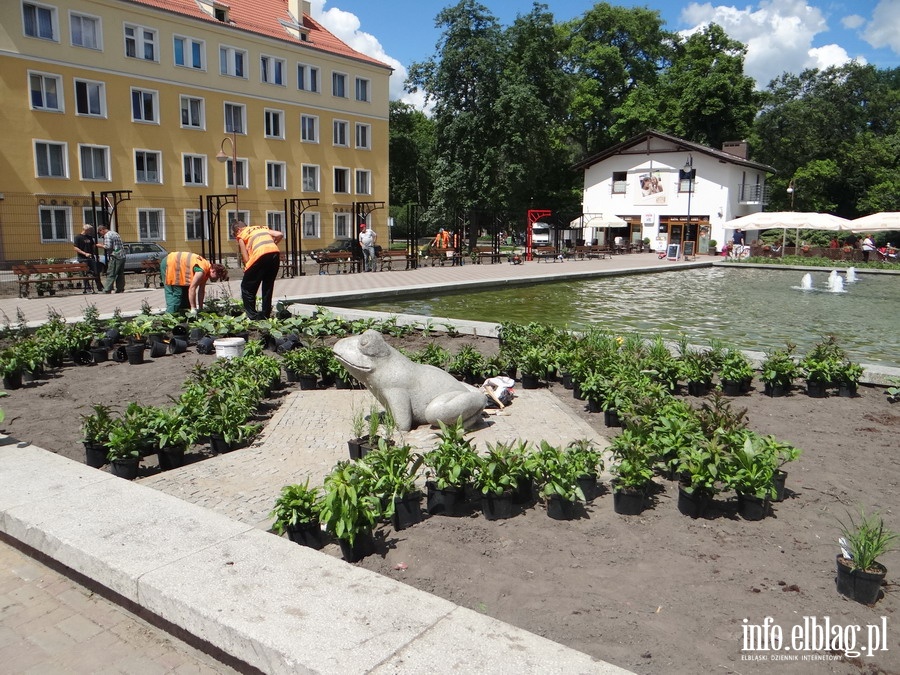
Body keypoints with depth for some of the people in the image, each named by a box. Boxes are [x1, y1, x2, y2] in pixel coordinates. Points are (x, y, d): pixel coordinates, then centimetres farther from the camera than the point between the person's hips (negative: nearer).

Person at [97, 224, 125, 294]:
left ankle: (107, 291, -9)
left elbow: (108, 247, -17)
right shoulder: (115, 233, 21)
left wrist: (100, 245, -1)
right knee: (120, 274, 12)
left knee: (110, 275, -8)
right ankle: (120, 290, 16)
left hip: (115, 257, -9)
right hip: (122, 256, 9)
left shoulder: (107, 235, -7)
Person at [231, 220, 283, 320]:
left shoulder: (241, 235, 16)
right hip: (275, 253, 5)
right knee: (268, 286, 21)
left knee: (247, 287, 10)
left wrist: (247, 269, 23)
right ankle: (265, 315, 23)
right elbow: (279, 235, 15)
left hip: (261, 255, -5)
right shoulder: (262, 228, 31)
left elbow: (246, 259, 8)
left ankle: (252, 316, 8)